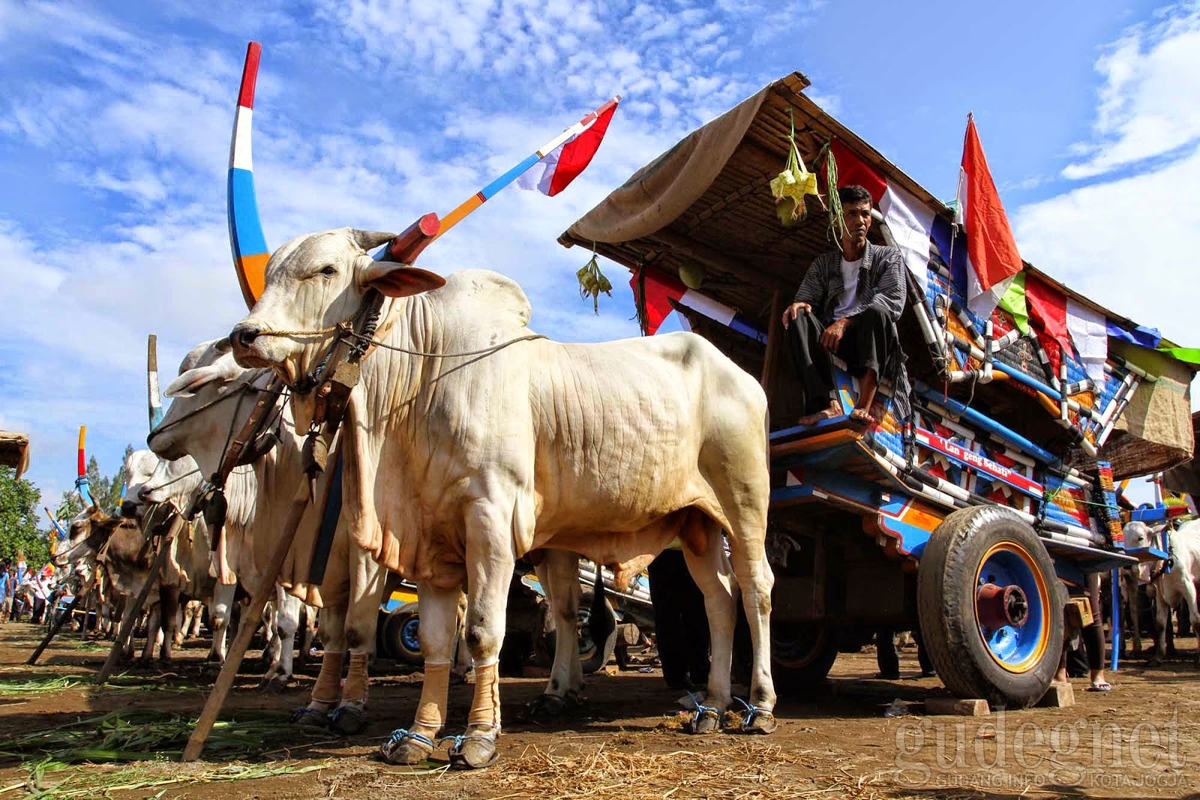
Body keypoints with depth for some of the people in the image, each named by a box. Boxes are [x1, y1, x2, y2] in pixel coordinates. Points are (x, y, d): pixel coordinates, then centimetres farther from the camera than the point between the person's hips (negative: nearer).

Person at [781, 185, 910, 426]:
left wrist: (846, 322, -21)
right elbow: (804, 299, 11)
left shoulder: (888, 257, 11)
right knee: (800, 317, -25)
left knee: (876, 312, -32)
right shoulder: (823, 264, 20)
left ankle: (866, 403, -49)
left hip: (874, 344, -2)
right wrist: (799, 305, -17)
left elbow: (893, 302, -6)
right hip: (831, 342, 2)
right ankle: (828, 403, -40)